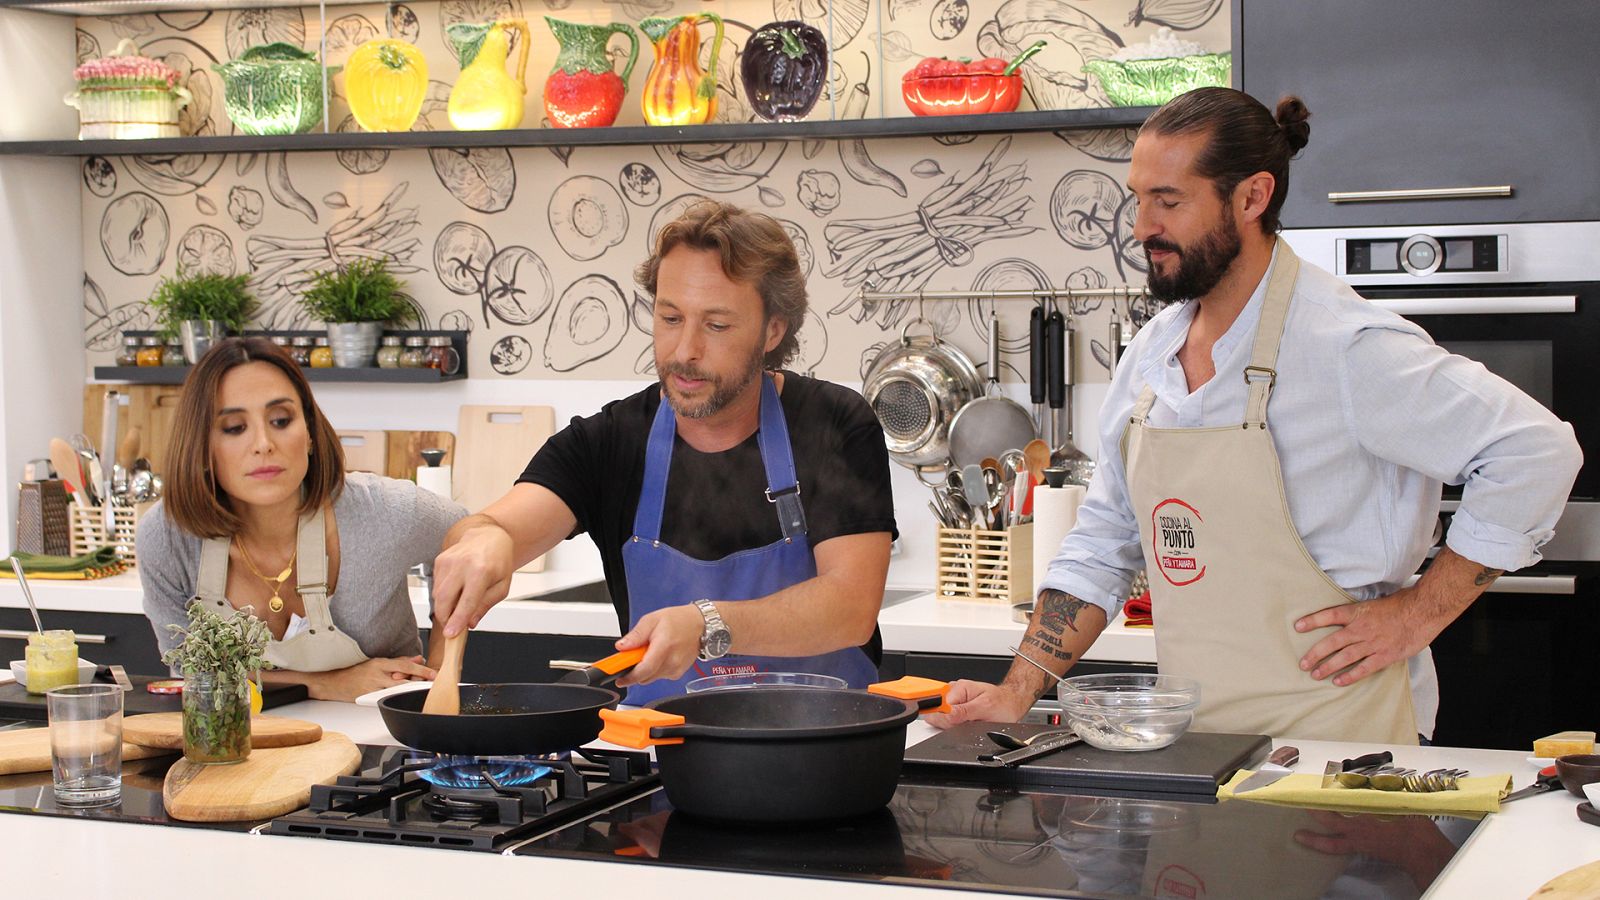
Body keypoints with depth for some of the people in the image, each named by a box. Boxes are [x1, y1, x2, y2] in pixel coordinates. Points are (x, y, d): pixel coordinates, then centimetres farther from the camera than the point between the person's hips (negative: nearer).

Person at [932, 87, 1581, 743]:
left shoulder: (1348, 346, -12)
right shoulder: (1150, 355, 10)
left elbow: (1537, 450, -12)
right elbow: (1101, 547, 16)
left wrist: (1418, 613, -10)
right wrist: (1018, 694, 6)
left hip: (1332, 738, -6)